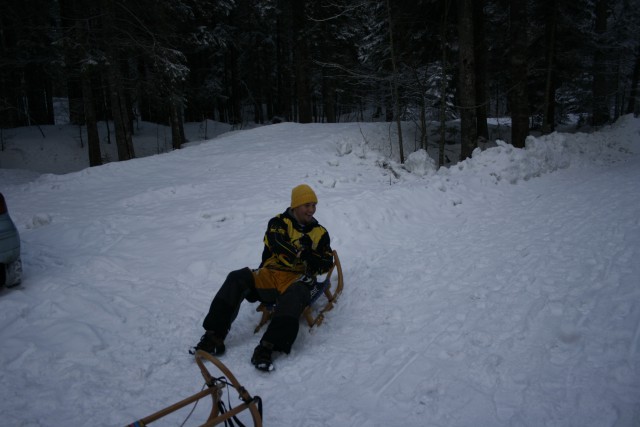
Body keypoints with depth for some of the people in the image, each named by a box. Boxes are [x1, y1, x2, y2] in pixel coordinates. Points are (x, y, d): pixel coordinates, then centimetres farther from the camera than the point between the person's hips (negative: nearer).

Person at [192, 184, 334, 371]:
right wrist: (301, 252, -16)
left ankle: (266, 348, -45)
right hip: (269, 275, 1)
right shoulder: (279, 222, 9)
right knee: (237, 278, -26)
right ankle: (214, 336, -25)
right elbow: (277, 244, -13)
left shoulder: (320, 233, 15)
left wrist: (309, 255, -13)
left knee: (295, 295, -38)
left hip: (297, 279, -1)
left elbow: (327, 264, 6)